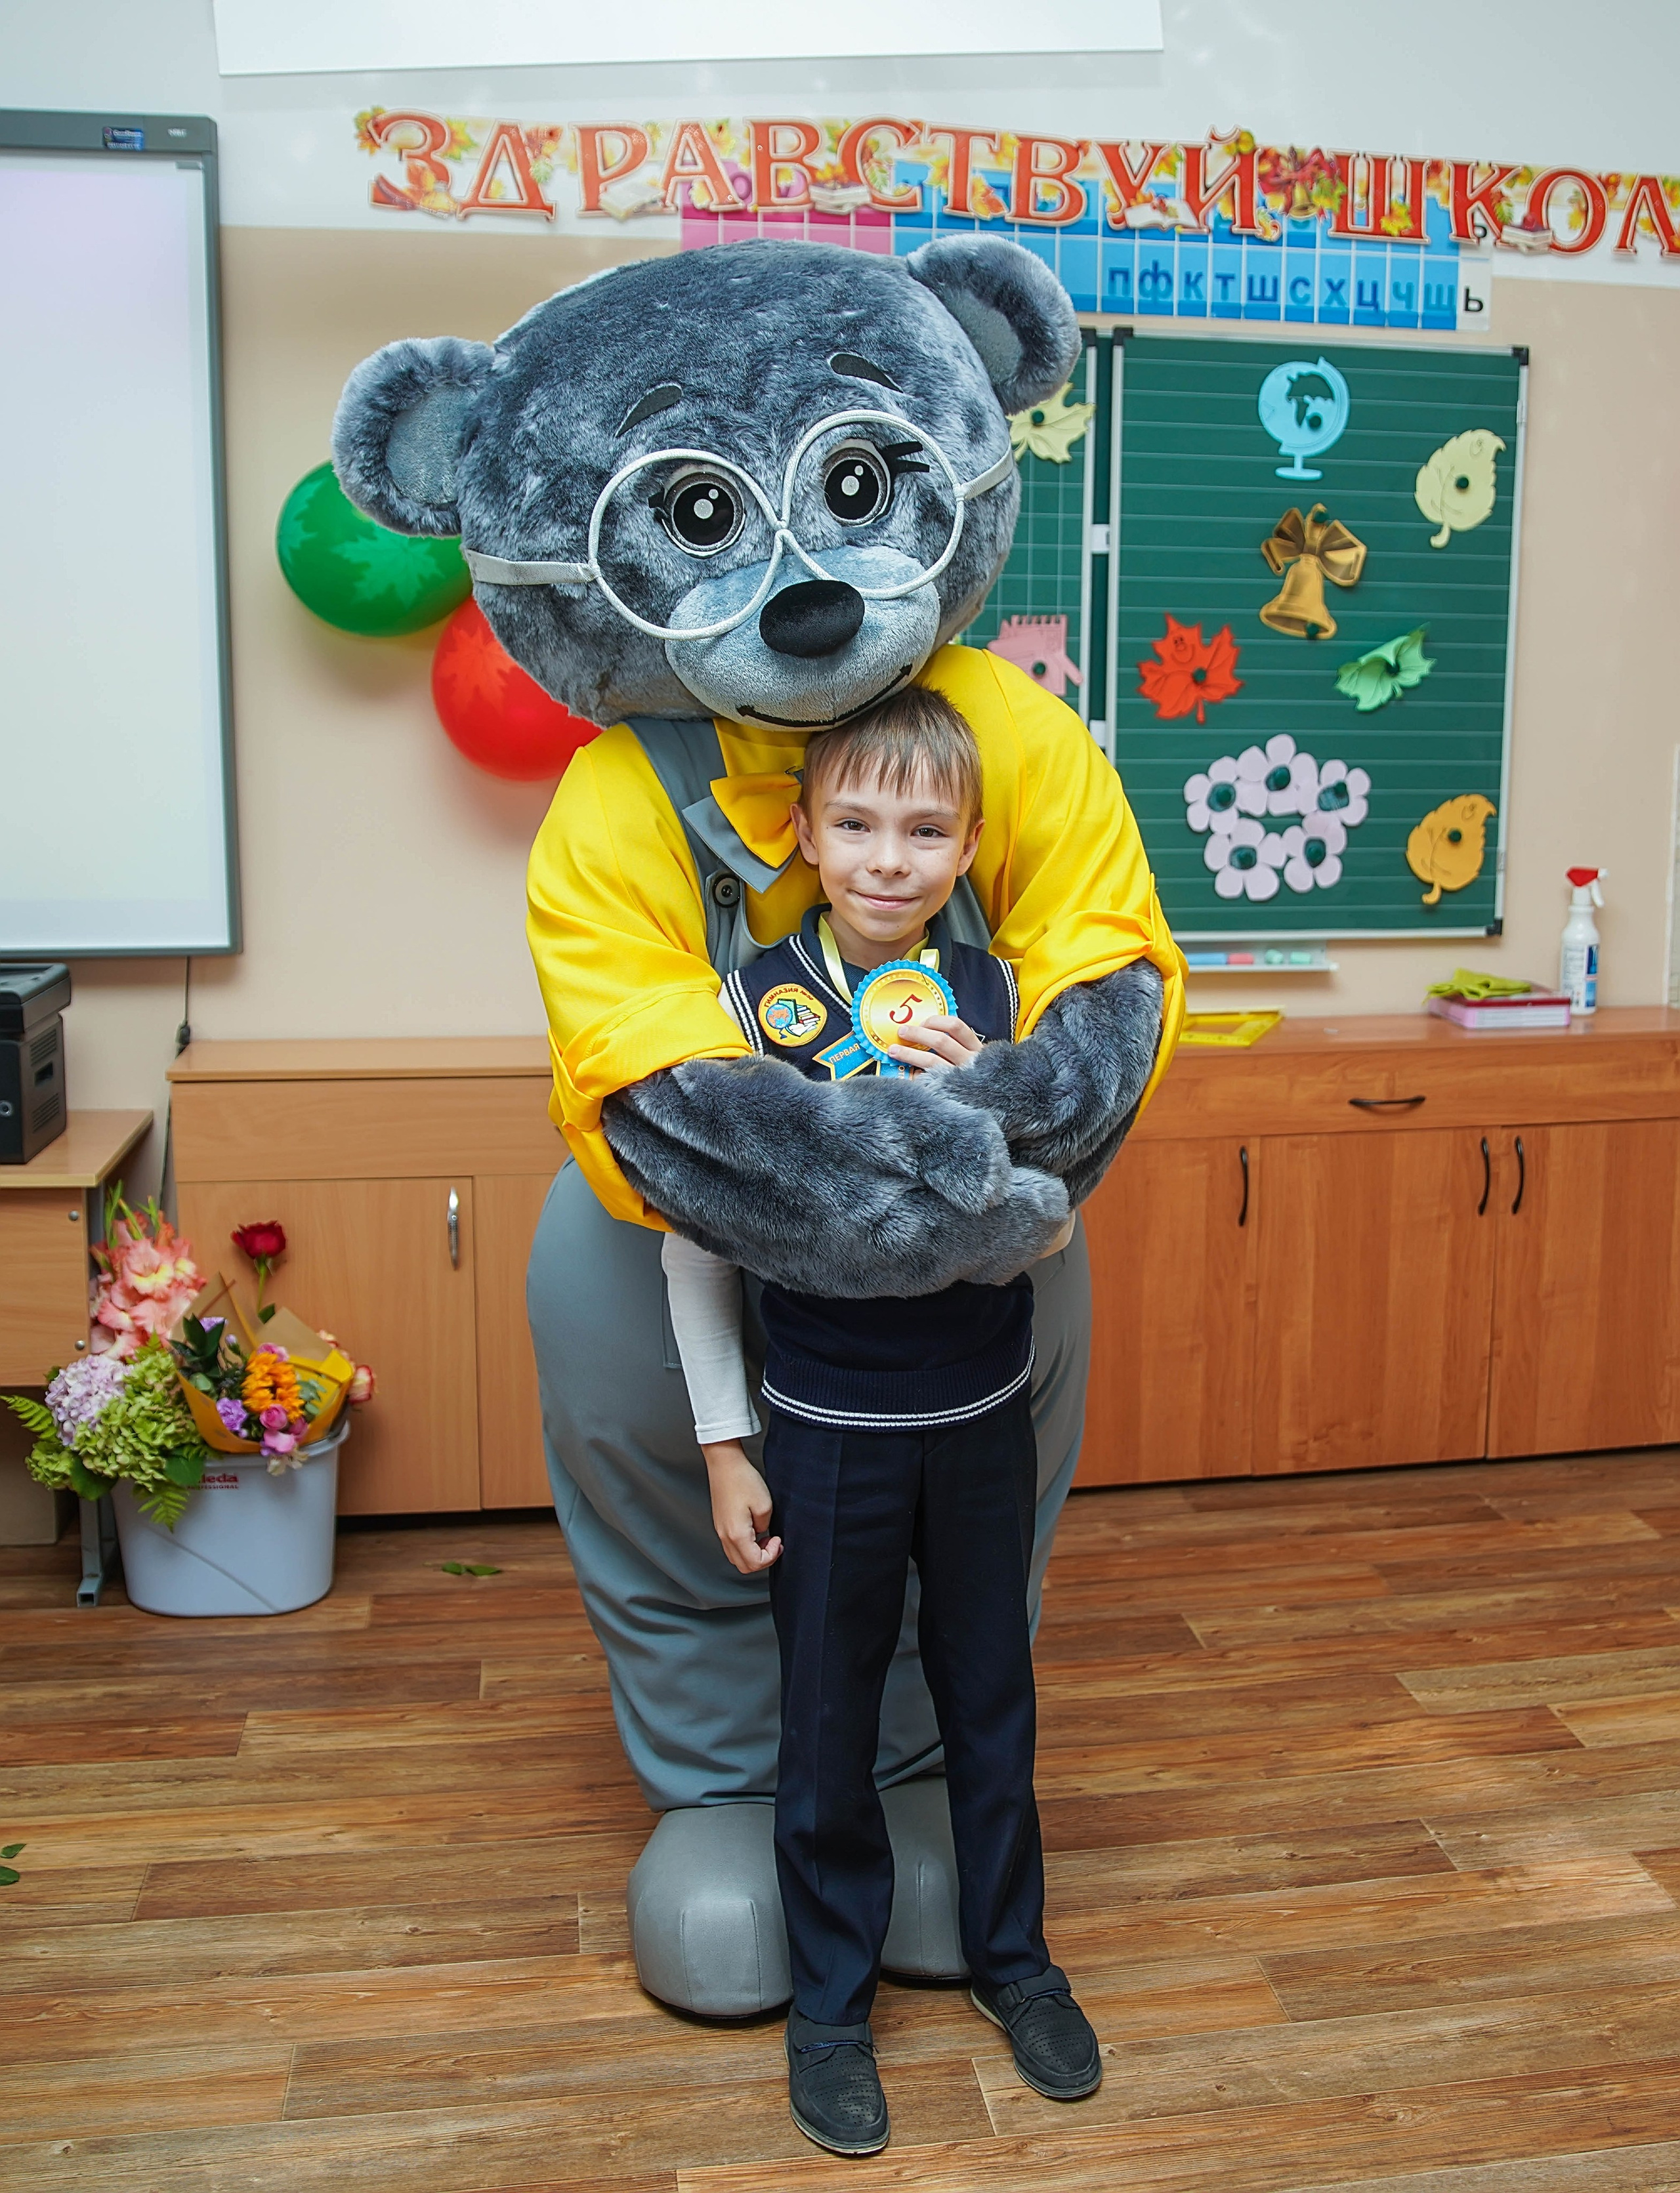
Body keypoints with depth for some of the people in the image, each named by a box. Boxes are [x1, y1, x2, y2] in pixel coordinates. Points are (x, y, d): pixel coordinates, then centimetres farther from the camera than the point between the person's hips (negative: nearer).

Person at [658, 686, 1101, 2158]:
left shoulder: (999, 999, -6)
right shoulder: (755, 1002, -11)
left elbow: (1048, 1229, -6)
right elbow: (697, 1234, -5)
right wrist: (724, 1447, -4)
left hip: (983, 1418, 2)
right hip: (823, 1427, -2)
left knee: (992, 1700, 18)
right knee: (829, 1724, 12)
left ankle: (1012, 1955, 41)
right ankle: (832, 2004, 33)